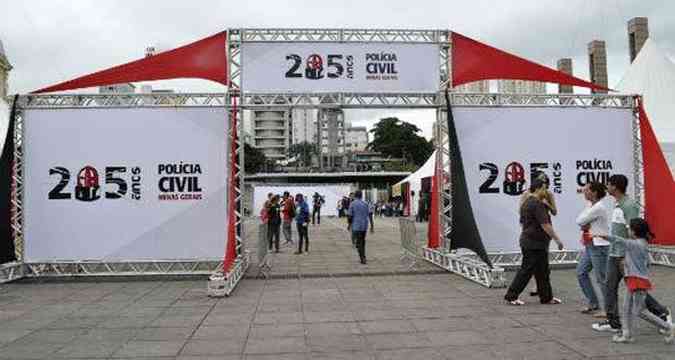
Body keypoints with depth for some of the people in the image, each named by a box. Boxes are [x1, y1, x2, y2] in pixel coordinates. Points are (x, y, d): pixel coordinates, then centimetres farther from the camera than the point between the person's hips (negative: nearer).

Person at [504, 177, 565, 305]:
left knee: (542, 271, 15)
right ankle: (511, 296, 1)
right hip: (535, 243, -10)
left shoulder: (526, 203, 14)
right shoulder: (538, 204, -17)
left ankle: (547, 297, 22)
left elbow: (522, 222, 20)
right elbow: (545, 225, -22)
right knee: (526, 270, -5)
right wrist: (557, 239, -16)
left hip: (527, 241, 10)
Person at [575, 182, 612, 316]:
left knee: (601, 278, -2)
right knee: (581, 272, 12)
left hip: (599, 246, -10)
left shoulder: (598, 207, -20)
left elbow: (579, 221, -16)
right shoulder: (592, 204, 10)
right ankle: (593, 304, 21)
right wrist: (585, 225, -7)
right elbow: (580, 221, 12)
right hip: (590, 245, 10)